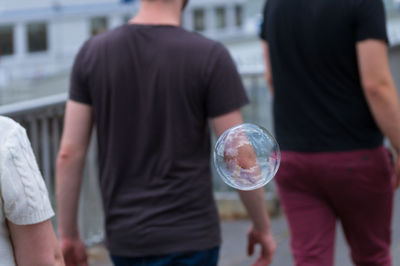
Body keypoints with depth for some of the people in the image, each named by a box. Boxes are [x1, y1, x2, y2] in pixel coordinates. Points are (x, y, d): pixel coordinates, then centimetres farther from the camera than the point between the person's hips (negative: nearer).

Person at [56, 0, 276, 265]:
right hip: (188, 236, -4)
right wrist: (263, 227, 4)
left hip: (123, 235, 4)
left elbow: (70, 152, -3)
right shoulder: (209, 57, -14)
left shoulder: (93, 52, -3)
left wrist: (68, 235, 7)